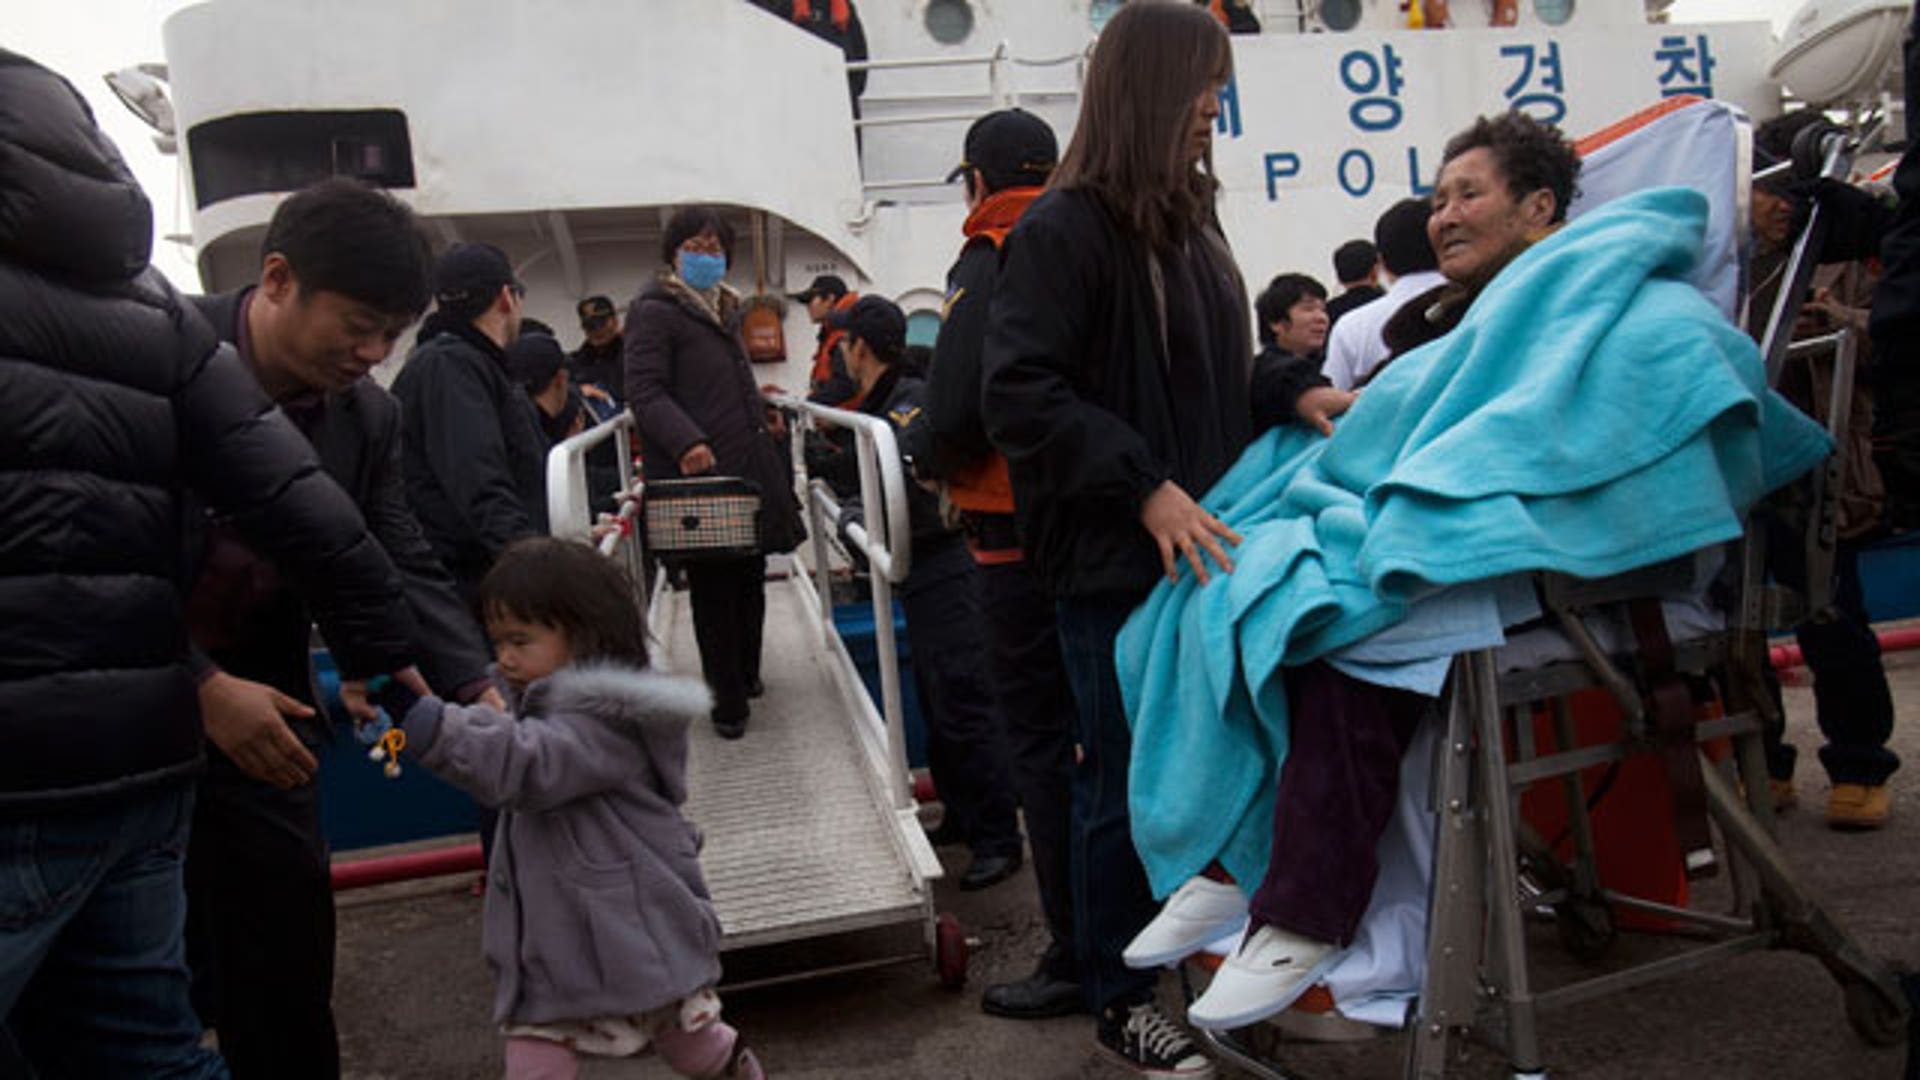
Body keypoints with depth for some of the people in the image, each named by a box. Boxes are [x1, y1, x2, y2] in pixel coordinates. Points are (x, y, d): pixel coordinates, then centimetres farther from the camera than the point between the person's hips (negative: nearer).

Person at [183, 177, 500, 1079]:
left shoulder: (369, 417, -2)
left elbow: (404, 570, -1)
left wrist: (481, 692, -15)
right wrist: (203, 686, -25)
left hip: (255, 706, 4)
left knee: (283, 950, 6)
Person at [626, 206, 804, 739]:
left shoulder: (723, 310, 22)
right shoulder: (654, 311, -5)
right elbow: (645, 391, -15)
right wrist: (685, 441, -28)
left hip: (748, 471, 8)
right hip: (697, 476, -8)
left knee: (749, 579, 15)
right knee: (713, 589, -4)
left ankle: (745, 675, 33)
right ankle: (728, 700, 6)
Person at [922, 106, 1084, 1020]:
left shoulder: (989, 265, -11)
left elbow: (957, 405, -19)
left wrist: (940, 466, 0)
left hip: (1022, 528, -7)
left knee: (1041, 742, 2)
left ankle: (1077, 954, 8)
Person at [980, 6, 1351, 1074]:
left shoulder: (1187, 217, 14)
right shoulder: (1063, 227, -10)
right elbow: (1019, 392, -18)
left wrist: (1297, 394, 3)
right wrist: (1144, 490, -24)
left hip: (1201, 538, 7)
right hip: (1117, 558, -7)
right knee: (1130, 776, 4)